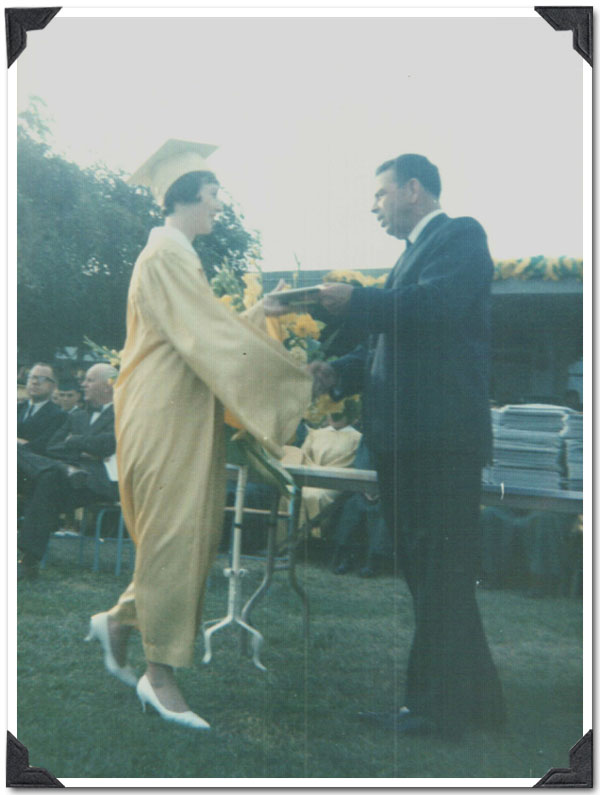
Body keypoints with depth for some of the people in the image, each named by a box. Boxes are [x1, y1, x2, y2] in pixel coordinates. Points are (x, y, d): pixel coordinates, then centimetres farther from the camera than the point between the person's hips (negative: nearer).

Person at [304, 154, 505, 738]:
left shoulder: (460, 236, -3)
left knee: (439, 570, -4)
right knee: (426, 568, 14)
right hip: (404, 437, 10)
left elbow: (435, 306, -23)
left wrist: (356, 302, -14)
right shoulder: (414, 253, 25)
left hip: (440, 436, -10)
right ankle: (472, 695, 26)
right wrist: (340, 372, 9)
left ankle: (439, 706, 6)